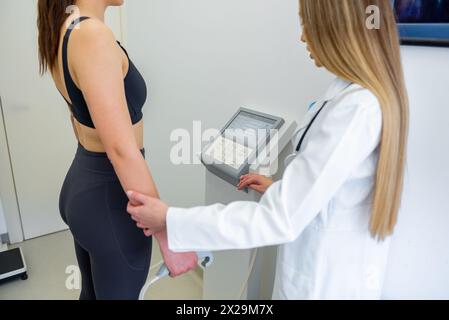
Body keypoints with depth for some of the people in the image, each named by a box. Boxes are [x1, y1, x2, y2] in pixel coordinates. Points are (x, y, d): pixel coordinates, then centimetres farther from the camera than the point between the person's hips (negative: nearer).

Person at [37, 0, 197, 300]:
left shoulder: (62, 29, 5)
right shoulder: (92, 35, -24)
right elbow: (121, 148, -30)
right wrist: (169, 237, -25)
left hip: (81, 183, 8)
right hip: (108, 195, -8)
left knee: (92, 291, 28)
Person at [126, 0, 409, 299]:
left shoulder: (357, 108, -32)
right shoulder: (375, 93, 0)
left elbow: (279, 219, -32)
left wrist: (170, 220, -27)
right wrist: (282, 188, 10)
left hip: (327, 281, -8)